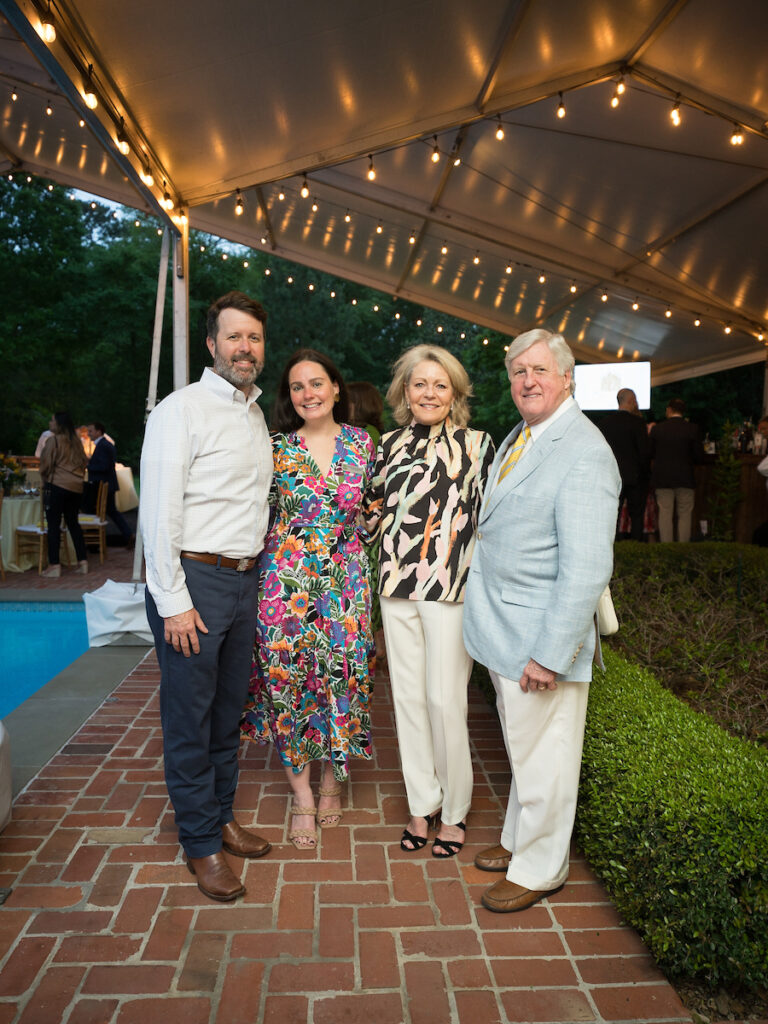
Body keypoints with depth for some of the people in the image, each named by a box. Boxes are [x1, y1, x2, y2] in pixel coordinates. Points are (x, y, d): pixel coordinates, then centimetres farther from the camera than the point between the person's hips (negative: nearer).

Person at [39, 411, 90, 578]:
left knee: (54, 525, -2)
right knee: (73, 523, 13)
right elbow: (84, 462, 14)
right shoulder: (76, 441, 10)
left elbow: (46, 464, -7)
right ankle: (82, 561, 12)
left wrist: (45, 480, 10)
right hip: (76, 487, 6)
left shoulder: (53, 440, -9)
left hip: (57, 485, -6)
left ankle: (54, 565, -2)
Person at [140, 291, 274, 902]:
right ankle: (202, 843, 22)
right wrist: (172, 601, -17)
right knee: (189, 717, 5)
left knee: (229, 708, 17)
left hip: (244, 578, 7)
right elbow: (159, 512, -15)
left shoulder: (256, 414, 13)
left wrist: (256, 548, 14)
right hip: (194, 580, -7)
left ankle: (222, 815, 35)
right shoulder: (181, 410, -10)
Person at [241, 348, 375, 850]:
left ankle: (332, 779, 29)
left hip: (345, 578, 1)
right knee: (288, 677, 3)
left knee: (342, 676, 5)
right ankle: (301, 792, 22)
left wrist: (358, 552, 8)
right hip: (286, 577, -1)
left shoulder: (362, 442, 4)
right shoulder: (277, 447, 0)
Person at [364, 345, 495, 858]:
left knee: (445, 700, 0)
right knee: (408, 695, 10)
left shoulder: (477, 443, 0)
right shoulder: (390, 444, 11)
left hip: (451, 585, -4)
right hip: (397, 584, 4)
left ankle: (454, 810, 22)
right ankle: (422, 805, 28)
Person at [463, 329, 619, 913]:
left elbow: (587, 569, -23)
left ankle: (539, 869, 32)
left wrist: (551, 652, -23)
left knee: (542, 757, 10)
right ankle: (519, 841, 44)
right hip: (503, 629, 8)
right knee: (521, 749, 24)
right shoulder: (517, 439, 10)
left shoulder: (585, 454, -19)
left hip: (543, 635, -8)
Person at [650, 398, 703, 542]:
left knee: (665, 515, 4)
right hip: (685, 478, 0)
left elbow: (650, 453, 3)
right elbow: (699, 456, -3)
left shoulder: (657, 428, -3)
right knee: (684, 515, 7)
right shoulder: (692, 429, -5)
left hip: (662, 478, 1)